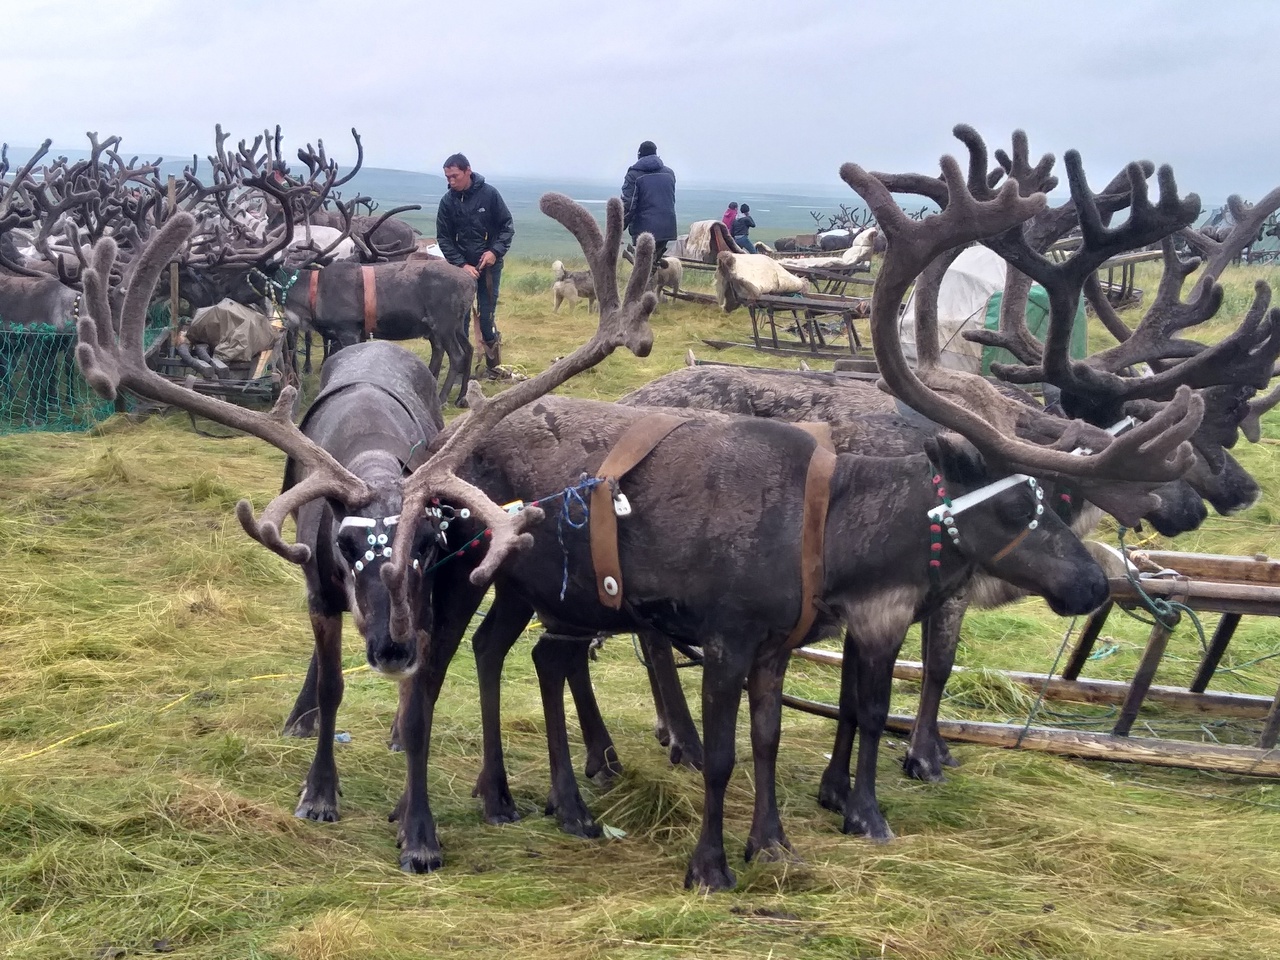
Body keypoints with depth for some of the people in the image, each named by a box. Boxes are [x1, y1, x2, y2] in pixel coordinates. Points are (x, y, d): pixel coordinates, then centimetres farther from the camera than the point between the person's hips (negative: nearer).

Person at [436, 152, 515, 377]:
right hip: (462, 266, 2)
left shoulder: (489, 194, -9)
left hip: (489, 265, -2)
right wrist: (461, 264, -12)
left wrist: (496, 251, -16)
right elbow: (444, 238, -2)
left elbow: (507, 226, -2)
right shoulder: (447, 201, -5)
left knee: (487, 317, -1)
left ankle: (494, 365, 13)